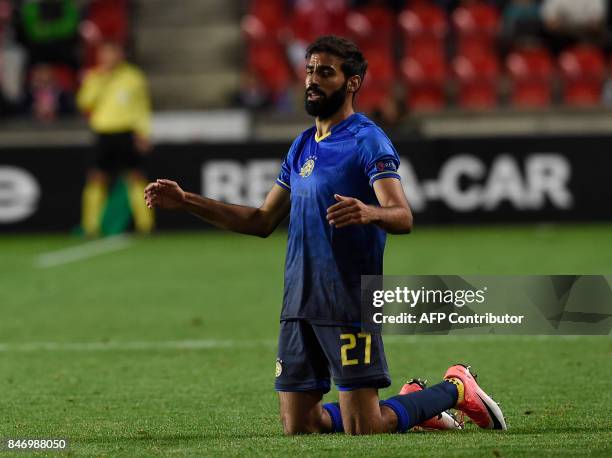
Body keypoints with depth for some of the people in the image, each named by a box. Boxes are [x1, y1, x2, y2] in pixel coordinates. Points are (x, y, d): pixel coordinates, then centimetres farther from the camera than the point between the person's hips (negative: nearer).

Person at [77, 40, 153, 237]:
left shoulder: (133, 77, 6)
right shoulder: (95, 78, 8)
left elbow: (142, 108, 8)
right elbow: (85, 103, -4)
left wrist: (143, 133, -2)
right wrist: (97, 80, -11)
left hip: (127, 134, -1)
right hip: (104, 134, 1)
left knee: (136, 176, -5)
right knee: (97, 177, -5)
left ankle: (145, 224, 0)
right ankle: (91, 226, -1)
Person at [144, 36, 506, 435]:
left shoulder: (367, 141, -8)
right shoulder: (302, 146, 17)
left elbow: (403, 217, -20)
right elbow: (263, 222, 23)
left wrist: (369, 212, -44)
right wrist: (186, 202, 17)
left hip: (348, 303, -8)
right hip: (300, 304, 8)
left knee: (363, 430, -9)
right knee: (297, 426, 7)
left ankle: (457, 390, 16)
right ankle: (413, 402, 26)